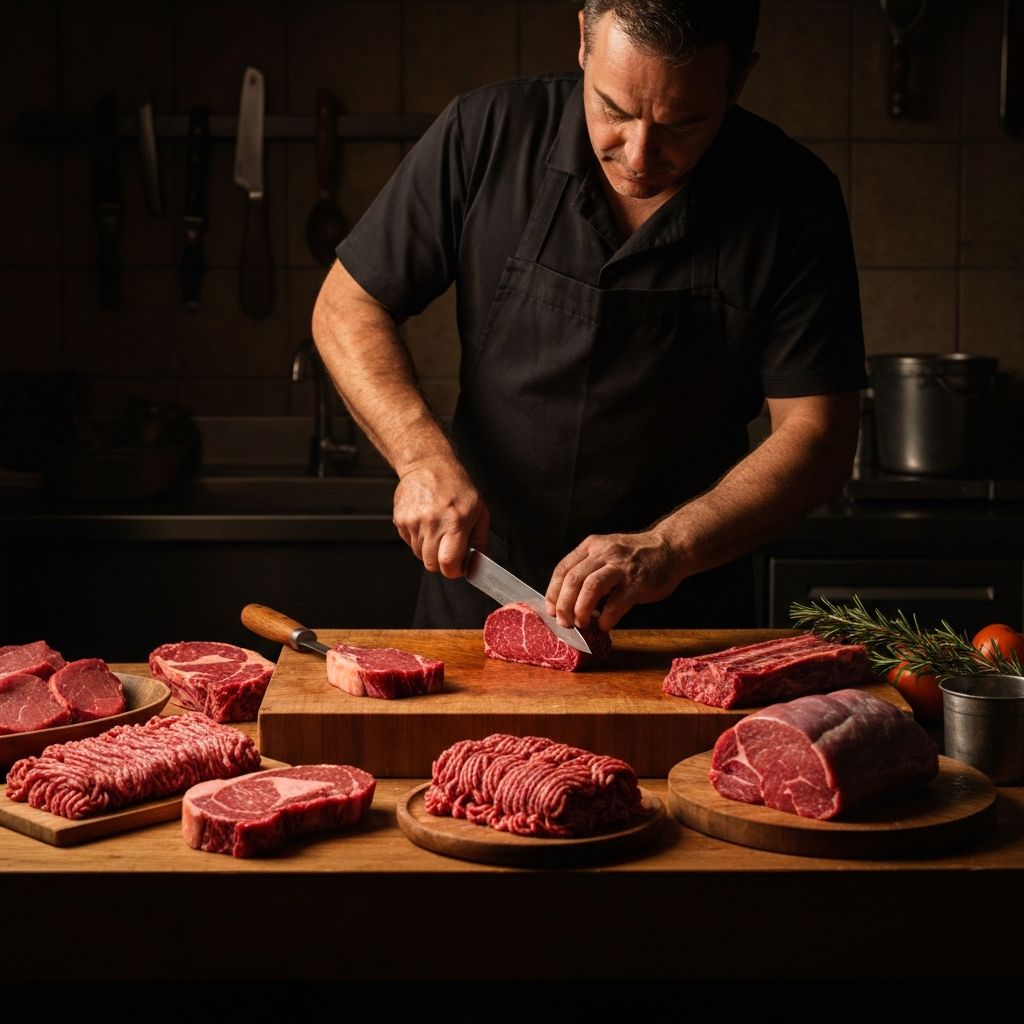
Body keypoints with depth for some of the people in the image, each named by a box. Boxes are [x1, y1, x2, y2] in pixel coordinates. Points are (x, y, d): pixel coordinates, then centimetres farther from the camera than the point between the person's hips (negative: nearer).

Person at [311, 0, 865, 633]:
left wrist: (668, 550, -25)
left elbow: (820, 438, -11)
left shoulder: (793, 199, -10)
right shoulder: (486, 134, -9)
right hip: (479, 597, 0)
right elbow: (348, 306, -1)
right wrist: (422, 454, -16)